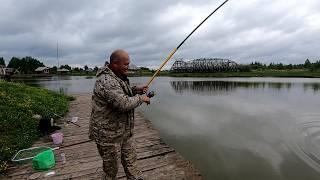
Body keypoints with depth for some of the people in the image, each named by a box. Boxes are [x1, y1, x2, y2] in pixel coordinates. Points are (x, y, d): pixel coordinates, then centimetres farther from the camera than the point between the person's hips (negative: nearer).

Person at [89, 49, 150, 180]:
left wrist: (135, 89, 5)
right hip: (108, 134, -9)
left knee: (131, 161, 19)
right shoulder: (106, 81, -26)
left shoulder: (120, 77, 6)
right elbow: (124, 104, -33)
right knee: (111, 169, 13)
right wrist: (141, 98, -17)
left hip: (124, 130, 9)